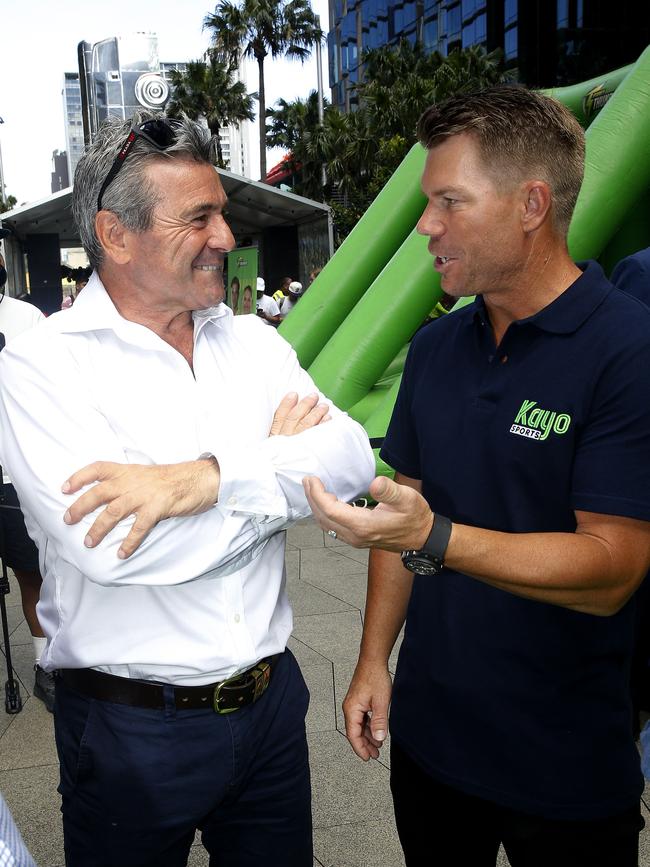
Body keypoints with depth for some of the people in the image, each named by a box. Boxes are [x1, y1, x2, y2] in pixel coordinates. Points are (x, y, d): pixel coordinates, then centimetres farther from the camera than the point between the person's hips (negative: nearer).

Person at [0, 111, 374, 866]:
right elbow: (108, 544, -26)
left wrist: (211, 476, -26)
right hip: (128, 726, -4)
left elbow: (353, 461, -10)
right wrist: (275, 459, -13)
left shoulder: (253, 342, 2)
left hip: (269, 698, 5)